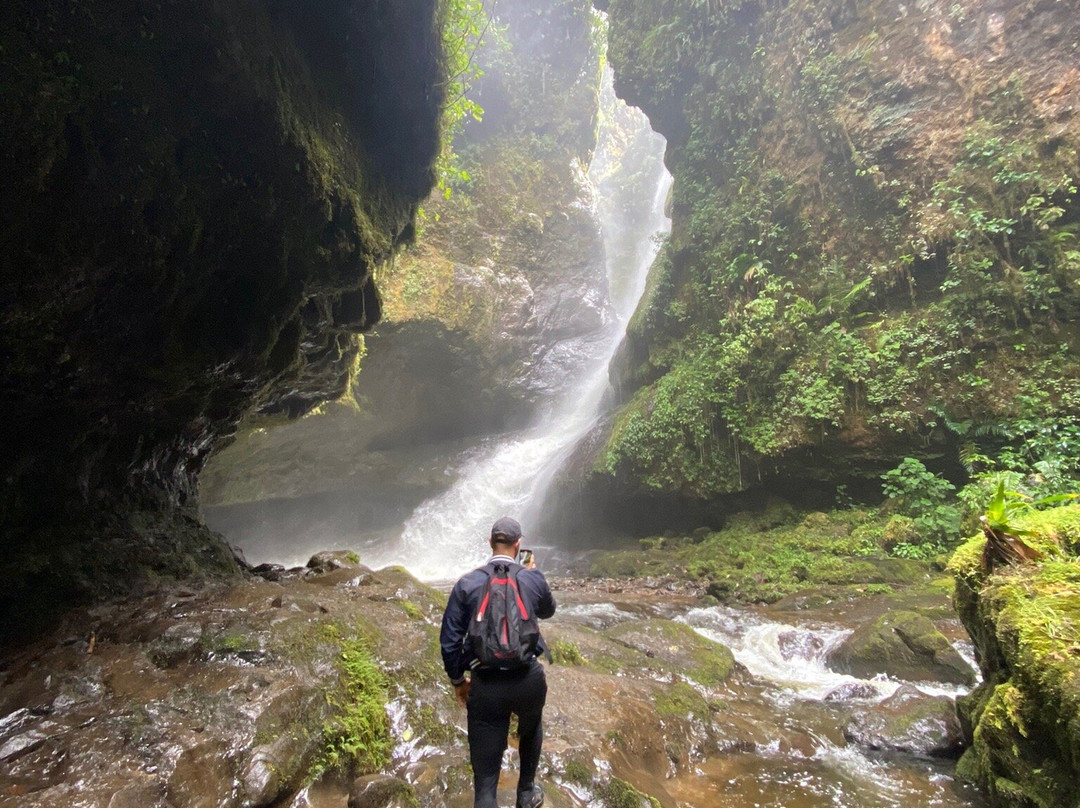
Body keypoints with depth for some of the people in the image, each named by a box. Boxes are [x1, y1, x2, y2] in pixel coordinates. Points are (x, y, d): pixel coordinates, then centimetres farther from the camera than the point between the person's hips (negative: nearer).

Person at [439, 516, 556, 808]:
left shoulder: (467, 583, -2)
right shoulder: (533, 578, 0)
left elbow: (449, 640, -1)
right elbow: (548, 610, 22)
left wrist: (457, 679, 13)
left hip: (485, 684, -1)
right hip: (529, 678, 2)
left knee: (485, 775, 7)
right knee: (530, 730, 35)